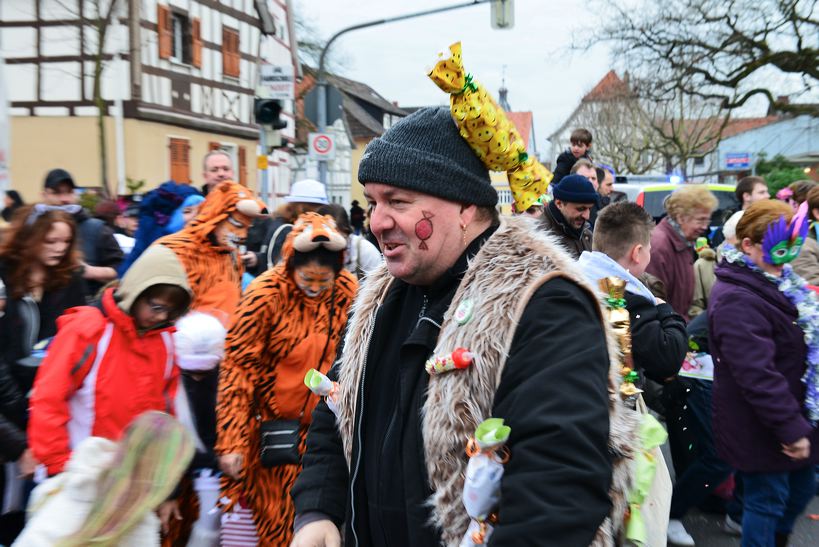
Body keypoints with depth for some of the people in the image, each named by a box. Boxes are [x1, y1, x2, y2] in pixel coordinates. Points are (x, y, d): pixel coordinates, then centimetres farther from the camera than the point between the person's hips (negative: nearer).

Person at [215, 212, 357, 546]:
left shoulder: (348, 291, -8)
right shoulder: (265, 294, -18)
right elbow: (237, 368, -15)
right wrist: (231, 442, -17)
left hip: (320, 429, 3)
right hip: (270, 427, -2)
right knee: (273, 519, 11)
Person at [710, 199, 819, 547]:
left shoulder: (779, 282, 6)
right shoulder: (737, 299, -27)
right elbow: (757, 374, -31)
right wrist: (791, 427, -26)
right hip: (761, 427, -10)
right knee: (767, 500, 6)